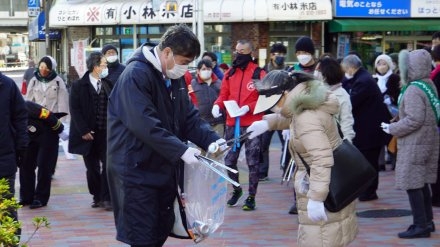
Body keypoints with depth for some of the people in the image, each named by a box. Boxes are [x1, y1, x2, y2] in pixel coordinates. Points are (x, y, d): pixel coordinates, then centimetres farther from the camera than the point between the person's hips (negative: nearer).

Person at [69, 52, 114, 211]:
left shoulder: (108, 84, 6)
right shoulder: (79, 86, -3)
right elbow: (75, 110, -6)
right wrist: (83, 131, -12)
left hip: (106, 133, 1)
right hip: (89, 134, -1)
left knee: (107, 166, -6)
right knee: (92, 168, 7)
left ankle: (106, 198, 1)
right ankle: (97, 197, 20)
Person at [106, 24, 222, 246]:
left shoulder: (175, 77, 9)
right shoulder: (135, 75, -20)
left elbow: (189, 117, 10)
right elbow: (145, 125, -29)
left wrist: (211, 140, -7)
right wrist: (181, 151, -30)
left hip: (164, 169, 9)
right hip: (137, 171, -9)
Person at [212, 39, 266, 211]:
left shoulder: (259, 73, -6)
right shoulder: (230, 73, 9)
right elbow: (224, 94, 11)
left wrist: (249, 107, -21)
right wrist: (217, 105, -9)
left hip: (252, 124, -5)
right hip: (232, 124, 5)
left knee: (252, 162, 2)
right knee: (229, 160, 9)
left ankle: (251, 197, 11)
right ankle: (236, 190, 30)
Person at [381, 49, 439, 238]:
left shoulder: (413, 90, -20)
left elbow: (414, 119, -25)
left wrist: (392, 129, -13)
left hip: (415, 144, -10)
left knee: (412, 184, -6)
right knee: (422, 183, 17)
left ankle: (420, 226, -5)